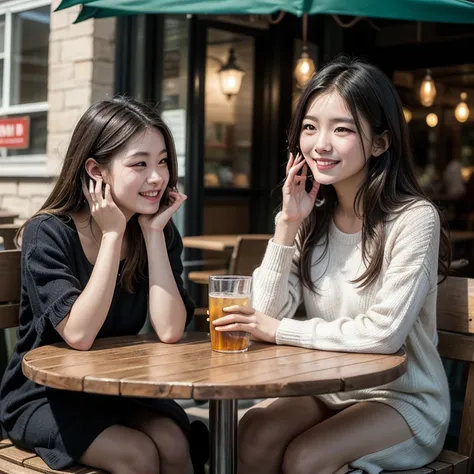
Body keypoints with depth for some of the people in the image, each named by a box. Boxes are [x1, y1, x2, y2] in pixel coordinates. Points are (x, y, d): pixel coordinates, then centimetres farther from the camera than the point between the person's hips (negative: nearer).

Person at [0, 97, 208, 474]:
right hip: (43, 396, -4)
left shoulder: (159, 232, -5)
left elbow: (169, 331, -17)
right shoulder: (47, 233, -17)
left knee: (173, 443, -22)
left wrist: (153, 233, -18)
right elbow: (79, 335, -29)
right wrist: (112, 234, -26)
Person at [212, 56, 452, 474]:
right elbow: (267, 315, -7)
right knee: (252, 436, -22)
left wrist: (280, 330, -17)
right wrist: (287, 224, -16)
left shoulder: (414, 218, -17)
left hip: (405, 398, -4)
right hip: (328, 390, 5)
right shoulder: (312, 217, 2)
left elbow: (384, 332, -25)